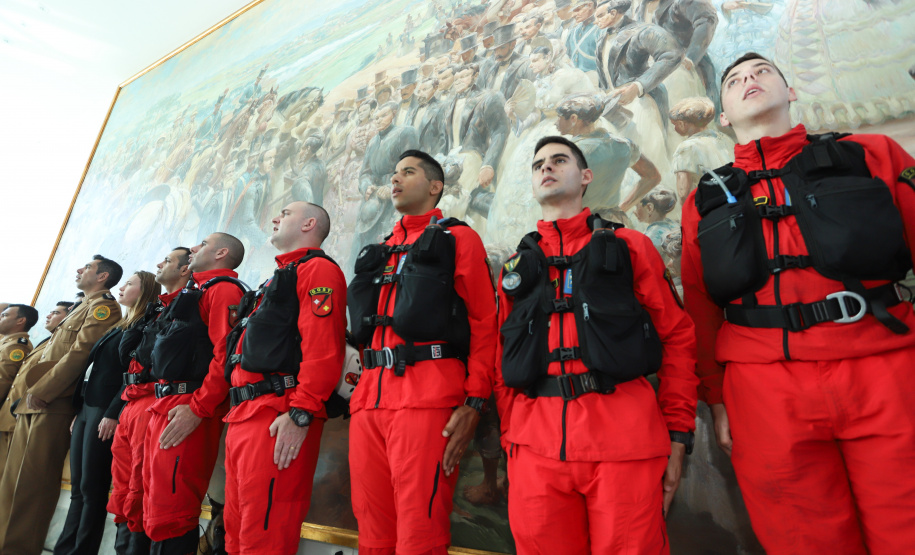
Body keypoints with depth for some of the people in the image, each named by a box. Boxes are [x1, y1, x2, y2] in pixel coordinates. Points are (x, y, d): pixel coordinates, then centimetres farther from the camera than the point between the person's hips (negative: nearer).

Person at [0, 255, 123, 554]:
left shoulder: (103, 307, -7)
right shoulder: (82, 307, 25)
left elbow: (80, 352, -17)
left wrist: (41, 390, -15)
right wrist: (27, 386, 12)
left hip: (54, 404, -10)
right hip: (33, 404, 10)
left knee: (32, 481, -8)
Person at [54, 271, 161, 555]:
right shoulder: (121, 328, 20)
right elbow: (95, 371, 20)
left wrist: (113, 414, -21)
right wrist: (79, 411, 17)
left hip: (105, 412, -9)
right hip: (87, 409, 9)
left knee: (92, 489, -2)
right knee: (78, 488, 12)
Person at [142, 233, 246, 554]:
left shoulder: (224, 289, -9)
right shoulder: (194, 292, 23)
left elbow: (226, 354, -21)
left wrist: (197, 408, -23)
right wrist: (162, 404, 19)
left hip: (188, 410, -10)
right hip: (164, 405, 10)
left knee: (169, 514, -6)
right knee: (154, 506, 17)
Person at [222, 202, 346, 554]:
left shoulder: (318, 269, -6)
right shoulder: (278, 278, 26)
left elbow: (323, 347, -20)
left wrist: (300, 414, -25)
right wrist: (239, 410, 21)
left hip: (279, 419, -10)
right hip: (242, 416, 10)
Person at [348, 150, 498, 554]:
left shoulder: (457, 239, 5)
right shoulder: (379, 251, 24)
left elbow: (485, 323, -3)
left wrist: (473, 402, -11)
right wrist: (364, 390, 15)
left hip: (428, 397, -6)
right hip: (369, 400, 7)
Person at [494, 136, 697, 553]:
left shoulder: (628, 246, 8)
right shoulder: (517, 266, 14)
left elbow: (677, 337, 5)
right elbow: (503, 365, 14)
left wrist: (678, 436, 0)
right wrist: (510, 440, 6)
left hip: (623, 435, -2)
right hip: (535, 444, 3)